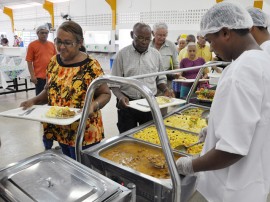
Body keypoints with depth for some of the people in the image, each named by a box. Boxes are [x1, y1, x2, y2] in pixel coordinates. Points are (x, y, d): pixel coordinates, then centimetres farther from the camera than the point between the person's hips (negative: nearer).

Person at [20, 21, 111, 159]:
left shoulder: (91, 66, -16)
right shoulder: (54, 61, 2)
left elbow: (105, 93, -10)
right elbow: (49, 89, 11)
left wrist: (94, 105, -28)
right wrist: (34, 101, -4)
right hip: (59, 129, 6)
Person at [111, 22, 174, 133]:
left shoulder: (156, 54, 4)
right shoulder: (122, 54, -4)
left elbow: (160, 79, 13)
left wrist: (165, 90, -7)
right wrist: (120, 96, -21)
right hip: (127, 103, -2)